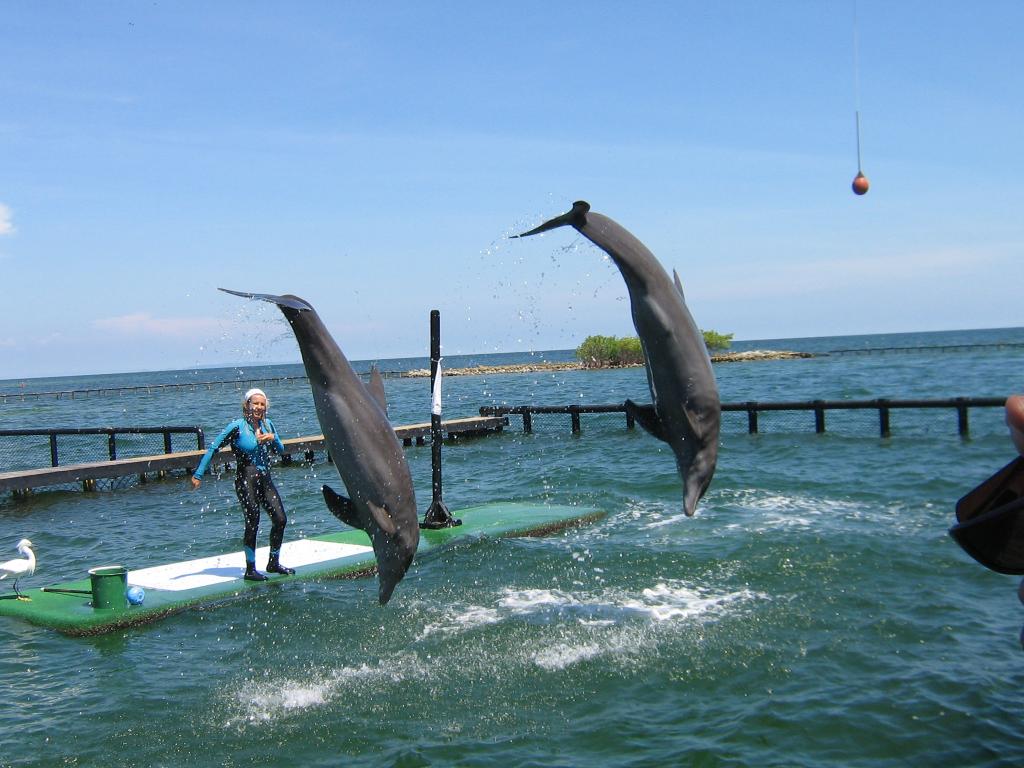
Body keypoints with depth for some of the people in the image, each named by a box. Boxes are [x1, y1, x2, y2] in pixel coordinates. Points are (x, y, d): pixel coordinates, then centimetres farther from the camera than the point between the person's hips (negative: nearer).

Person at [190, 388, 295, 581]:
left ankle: (273, 563, 21)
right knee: (252, 524, -2)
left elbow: (281, 450, 16)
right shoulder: (237, 426, -9)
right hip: (246, 480, -6)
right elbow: (213, 449, -8)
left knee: (280, 519, 4)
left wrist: (272, 438, -6)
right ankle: (250, 570, 11)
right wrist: (198, 475, -11)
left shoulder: (267, 424, 8)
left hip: (265, 479, 6)